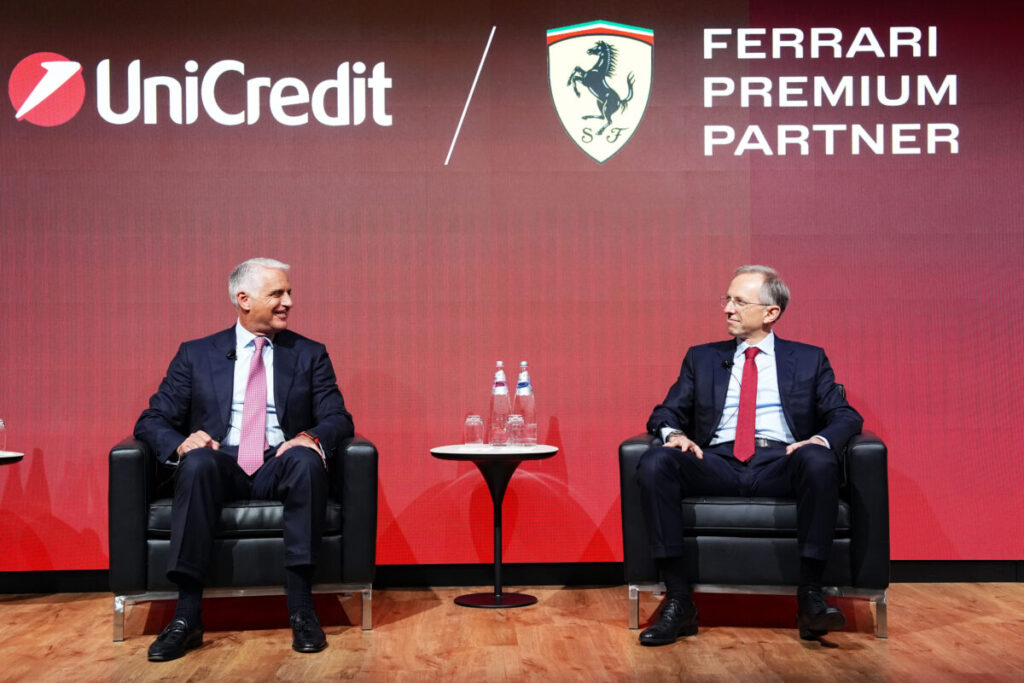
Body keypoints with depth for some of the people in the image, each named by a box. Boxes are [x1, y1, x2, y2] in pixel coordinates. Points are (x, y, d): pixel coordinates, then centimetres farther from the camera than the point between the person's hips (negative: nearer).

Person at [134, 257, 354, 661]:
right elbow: (151, 420, 6)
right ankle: (187, 616, -31)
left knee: (307, 459, -34)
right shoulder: (196, 355, 11)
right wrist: (180, 443, -19)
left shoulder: (310, 355, 12)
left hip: (279, 466, 0)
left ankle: (301, 609, -29)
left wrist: (311, 437, -22)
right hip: (221, 468, 0)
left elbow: (338, 419, 3)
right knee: (197, 461, -34)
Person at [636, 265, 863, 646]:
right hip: (716, 464, 1)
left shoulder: (809, 359, 18)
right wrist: (675, 434, -7)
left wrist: (820, 439, -13)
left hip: (780, 465, -1)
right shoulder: (702, 358, 22)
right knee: (654, 463, -28)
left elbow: (845, 416, 10)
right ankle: (678, 602, -26)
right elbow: (666, 412, 18)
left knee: (819, 461, -35)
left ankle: (810, 596, -26)